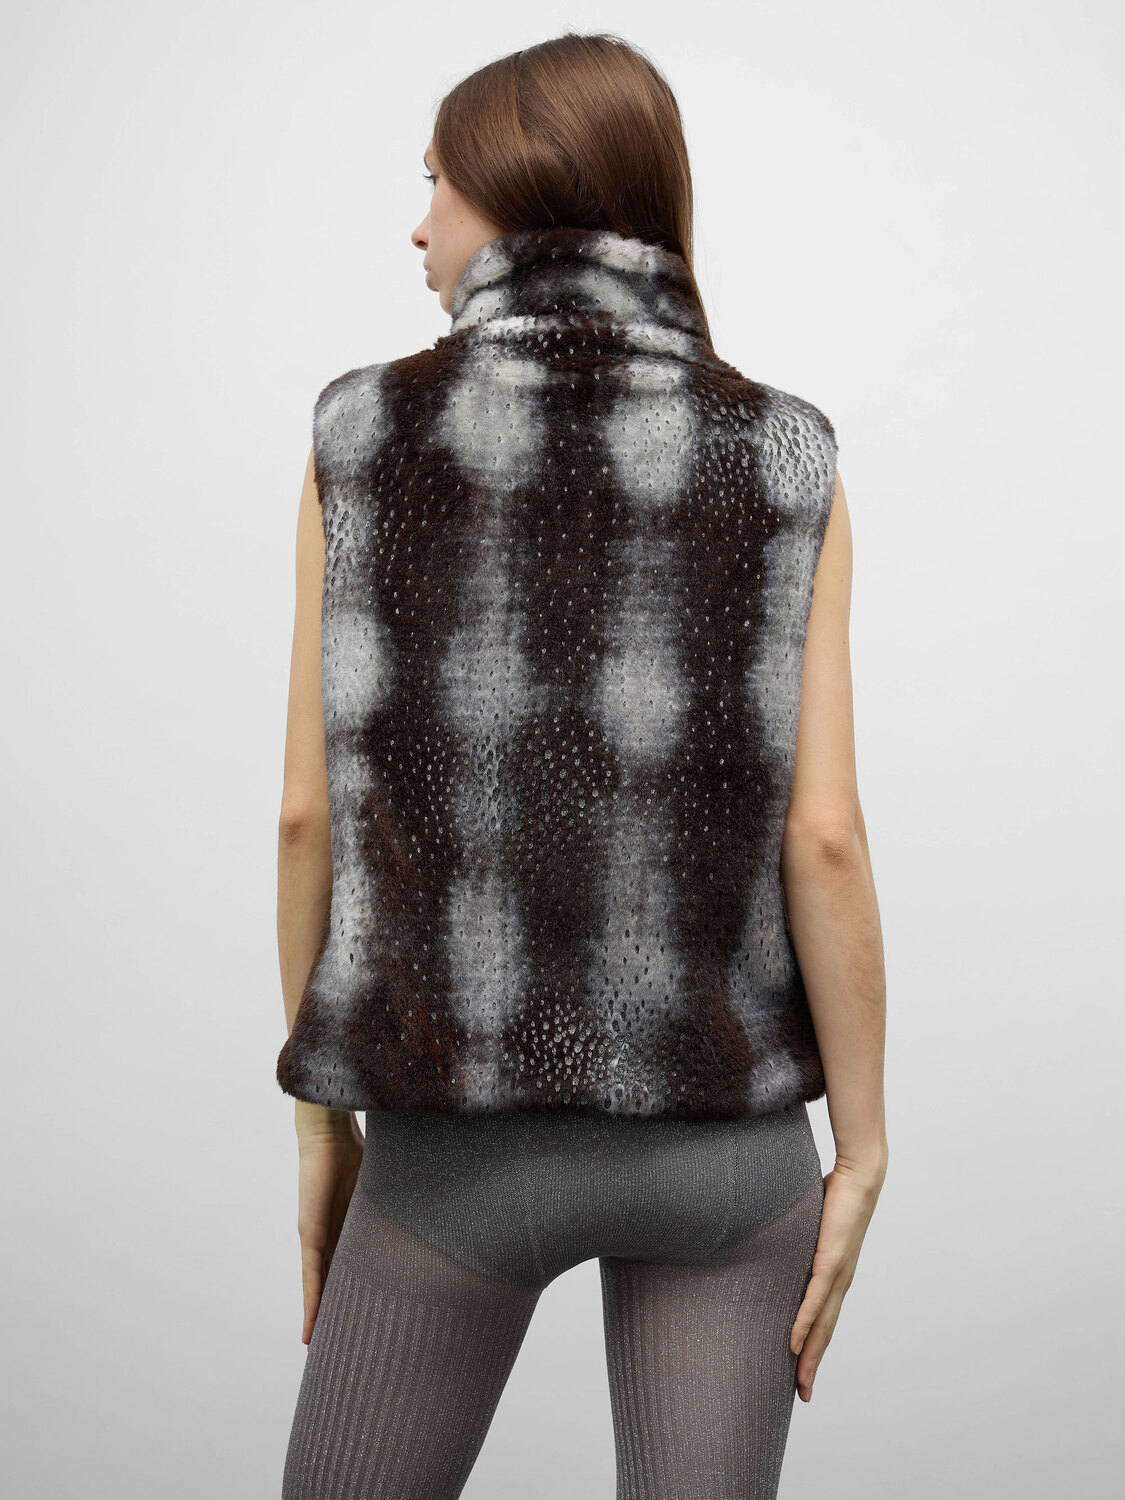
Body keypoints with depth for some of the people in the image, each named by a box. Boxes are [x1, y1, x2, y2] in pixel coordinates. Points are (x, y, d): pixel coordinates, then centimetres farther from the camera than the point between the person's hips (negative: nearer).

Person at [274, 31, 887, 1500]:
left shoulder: (366, 436, -5)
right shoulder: (783, 460, -5)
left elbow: (314, 814, -5)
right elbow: (822, 838, -9)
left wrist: (323, 1119, 6)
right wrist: (862, 1152, 1)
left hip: (461, 1129, 0)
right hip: (723, 1125, 1)